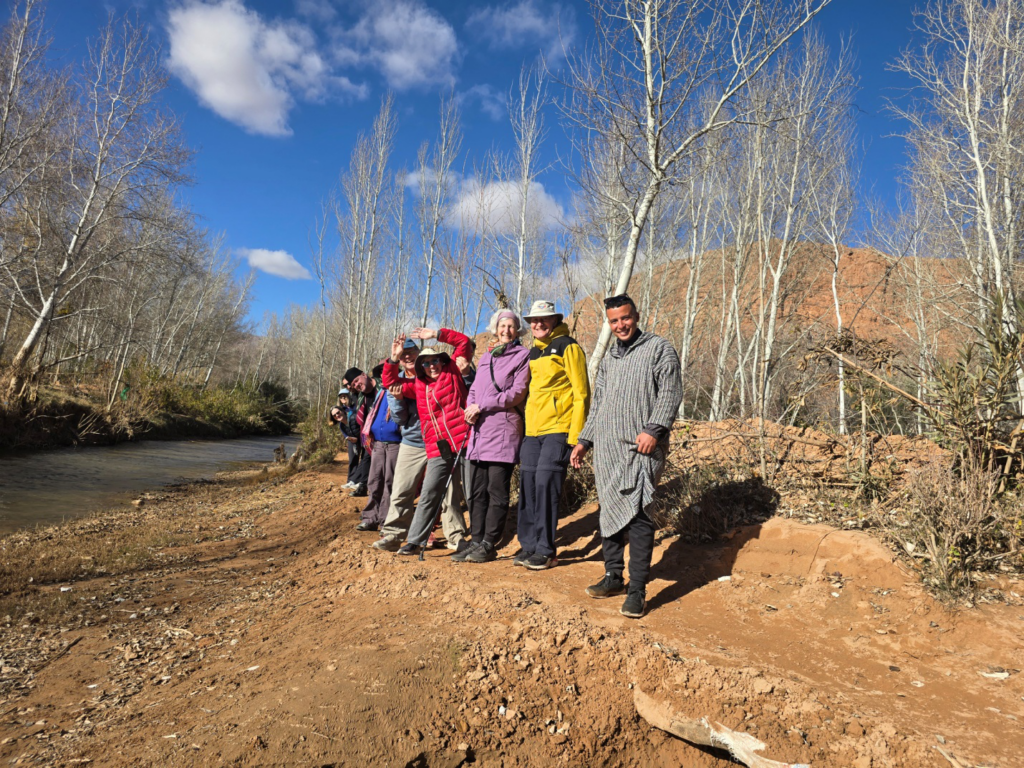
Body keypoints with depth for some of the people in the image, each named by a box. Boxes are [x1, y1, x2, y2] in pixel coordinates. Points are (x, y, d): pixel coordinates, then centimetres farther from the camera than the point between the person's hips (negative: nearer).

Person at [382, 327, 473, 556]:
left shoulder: (452, 373, 10)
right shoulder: (418, 386, 18)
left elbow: (463, 341, 8)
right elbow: (390, 382, 20)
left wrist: (436, 335, 3)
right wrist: (394, 359, 7)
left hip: (462, 442, -2)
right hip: (438, 450, 3)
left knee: (463, 493, 4)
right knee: (429, 494, -3)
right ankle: (415, 541, 5)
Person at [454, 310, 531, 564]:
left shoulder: (522, 355, 2)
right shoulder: (485, 357, 22)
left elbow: (517, 393, -8)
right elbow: (474, 390, 23)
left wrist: (481, 406, -10)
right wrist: (470, 409, 0)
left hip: (504, 428, -6)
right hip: (480, 430, 6)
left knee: (497, 491, -3)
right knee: (476, 491, 6)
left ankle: (488, 545, 5)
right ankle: (477, 542, 14)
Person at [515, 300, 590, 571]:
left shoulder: (568, 347, -2)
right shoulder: (532, 353, 19)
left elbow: (581, 393, -8)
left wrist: (575, 435, -15)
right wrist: (522, 426, 15)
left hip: (558, 429, -7)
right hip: (532, 430, 7)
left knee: (545, 484, -9)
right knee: (528, 485, 6)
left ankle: (545, 550, 1)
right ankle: (529, 545, 17)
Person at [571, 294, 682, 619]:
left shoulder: (658, 348, 2)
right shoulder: (609, 357, 21)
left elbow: (671, 391, -8)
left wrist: (653, 429, -19)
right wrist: (584, 440, 19)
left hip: (640, 448, -6)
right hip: (607, 449, 7)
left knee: (637, 515, -11)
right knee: (609, 512, 10)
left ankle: (637, 590, -5)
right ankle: (613, 577, 23)